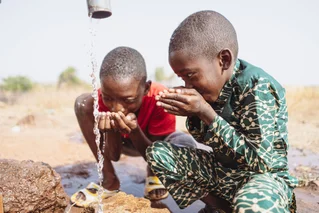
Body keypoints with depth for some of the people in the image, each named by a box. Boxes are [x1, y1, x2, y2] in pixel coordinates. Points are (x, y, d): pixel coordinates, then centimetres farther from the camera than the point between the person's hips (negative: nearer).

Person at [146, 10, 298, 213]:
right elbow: (203, 139, 9)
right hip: (218, 168, 7)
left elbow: (260, 162, -28)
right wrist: (193, 114, -13)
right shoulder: (210, 81, -4)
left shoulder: (257, 87, -23)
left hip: (264, 176, -7)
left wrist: (205, 112, -29)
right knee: (157, 152, -2)